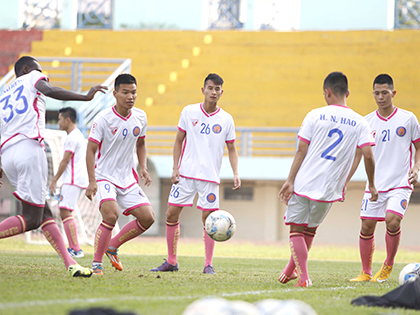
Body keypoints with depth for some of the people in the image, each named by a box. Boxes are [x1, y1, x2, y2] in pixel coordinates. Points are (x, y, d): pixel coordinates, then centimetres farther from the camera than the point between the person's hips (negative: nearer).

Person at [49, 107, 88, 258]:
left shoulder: (72, 137, -11)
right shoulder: (79, 135, 21)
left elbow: (65, 161, -13)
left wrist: (54, 180, -7)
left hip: (73, 180, -11)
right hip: (79, 179, 11)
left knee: (65, 212, -14)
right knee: (65, 213, 12)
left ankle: (76, 250, -19)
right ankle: (72, 247, 10)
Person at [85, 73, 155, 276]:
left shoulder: (140, 117, 3)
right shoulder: (103, 119, -15)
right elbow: (91, 150, -12)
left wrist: (143, 167, 3)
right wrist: (92, 181, -21)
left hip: (128, 179, 6)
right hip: (105, 177, -6)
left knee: (148, 218, -2)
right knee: (111, 215, -28)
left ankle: (112, 247, 17)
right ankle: (96, 264, -15)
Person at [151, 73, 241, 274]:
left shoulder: (226, 120, 2)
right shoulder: (189, 112, 2)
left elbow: (231, 149, 9)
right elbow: (179, 141, 8)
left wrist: (235, 173, -5)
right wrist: (175, 168, -1)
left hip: (210, 176, -1)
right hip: (185, 173, 1)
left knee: (208, 218, -6)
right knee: (171, 214, 0)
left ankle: (208, 264, 4)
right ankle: (171, 262, 12)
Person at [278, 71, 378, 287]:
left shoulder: (315, 115, -2)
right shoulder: (359, 122, 2)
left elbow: (301, 151, -4)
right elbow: (368, 155, -7)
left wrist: (290, 181, -2)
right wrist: (372, 185, 4)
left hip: (303, 183, -3)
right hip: (330, 189, 3)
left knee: (296, 230, 6)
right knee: (310, 229, 22)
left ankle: (303, 277, -7)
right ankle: (291, 270, 33)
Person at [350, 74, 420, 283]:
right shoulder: (368, 122, 6)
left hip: (400, 182, -3)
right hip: (376, 184, 3)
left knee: (392, 220, -22)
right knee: (366, 226, -1)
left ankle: (388, 266, 0)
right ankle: (366, 272, 16)